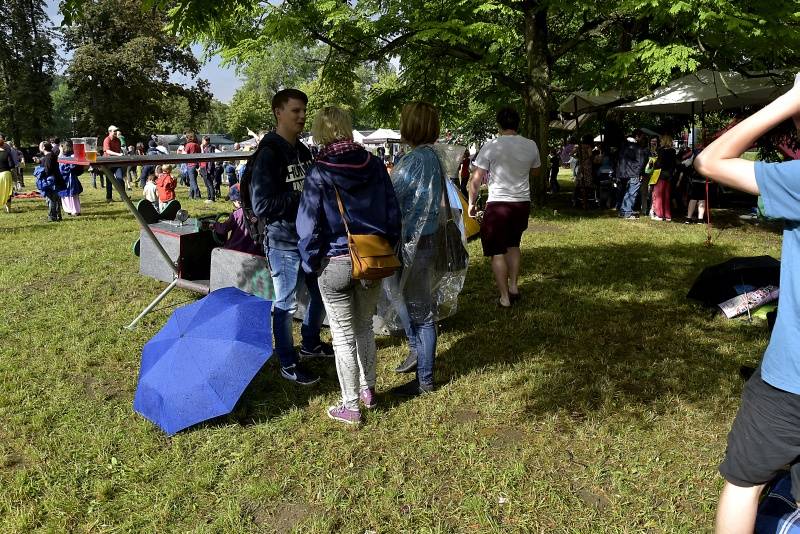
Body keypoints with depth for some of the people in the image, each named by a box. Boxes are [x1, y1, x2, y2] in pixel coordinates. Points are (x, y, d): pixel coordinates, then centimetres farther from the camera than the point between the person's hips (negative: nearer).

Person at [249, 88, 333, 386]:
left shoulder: (303, 152, 10)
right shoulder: (269, 154, -16)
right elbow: (261, 205, -23)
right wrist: (301, 198, -22)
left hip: (310, 238, 8)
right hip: (283, 242, -8)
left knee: (320, 294, 19)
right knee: (286, 304, 4)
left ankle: (310, 343, 41)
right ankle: (288, 364, 19)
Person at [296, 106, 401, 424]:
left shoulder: (318, 174, -12)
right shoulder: (375, 166, -1)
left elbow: (308, 225, -10)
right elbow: (393, 212, 4)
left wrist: (311, 261, 4)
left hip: (336, 264, -4)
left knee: (343, 336, 7)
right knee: (365, 328, 21)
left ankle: (350, 406, 18)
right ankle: (368, 391, 34)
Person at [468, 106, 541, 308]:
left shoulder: (491, 146, -9)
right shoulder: (531, 146, 2)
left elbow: (476, 180, -8)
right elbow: (535, 172, 20)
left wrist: (472, 203, 4)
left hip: (498, 204, -4)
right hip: (522, 203, 5)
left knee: (497, 252, 4)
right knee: (513, 245, 23)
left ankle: (505, 297, 5)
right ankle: (514, 287, 26)